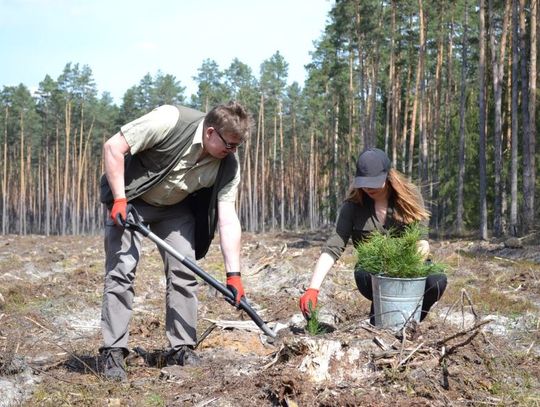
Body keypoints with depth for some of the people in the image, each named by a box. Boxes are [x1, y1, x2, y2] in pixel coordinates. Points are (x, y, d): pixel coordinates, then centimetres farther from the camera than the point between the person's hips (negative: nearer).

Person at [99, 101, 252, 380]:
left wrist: (233, 274, -23)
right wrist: (119, 200, -28)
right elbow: (113, 147, -26)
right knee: (121, 270, -11)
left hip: (175, 209, 5)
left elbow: (228, 219, -18)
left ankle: (181, 349, 8)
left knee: (184, 272, -3)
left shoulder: (228, 165, -18)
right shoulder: (169, 121, -33)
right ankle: (113, 352, -4)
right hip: (129, 200, -4)